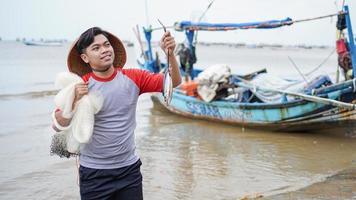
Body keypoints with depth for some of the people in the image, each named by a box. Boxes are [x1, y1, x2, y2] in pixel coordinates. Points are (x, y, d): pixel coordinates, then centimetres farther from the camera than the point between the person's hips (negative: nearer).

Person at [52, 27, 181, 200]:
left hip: (129, 169, 2)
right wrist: (74, 100, -25)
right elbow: (58, 126, -10)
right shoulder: (80, 87, -8)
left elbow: (174, 82, -5)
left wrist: (169, 54, -20)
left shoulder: (133, 78, -3)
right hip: (94, 173, -2)